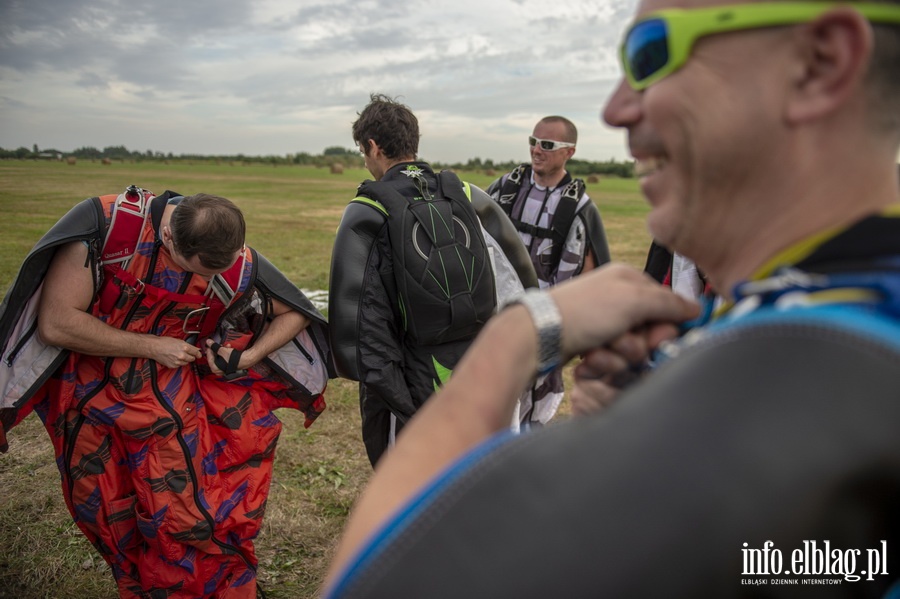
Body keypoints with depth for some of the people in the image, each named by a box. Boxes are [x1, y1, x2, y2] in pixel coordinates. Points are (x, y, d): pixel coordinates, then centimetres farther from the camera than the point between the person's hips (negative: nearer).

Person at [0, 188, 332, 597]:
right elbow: (56, 323, -20)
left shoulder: (239, 266, -16)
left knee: (194, 528, 1)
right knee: (118, 530, 15)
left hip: (175, 411, 0)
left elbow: (296, 313, 1)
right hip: (95, 407, 0)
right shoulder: (105, 224, -22)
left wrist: (247, 357, -13)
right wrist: (152, 347, -18)